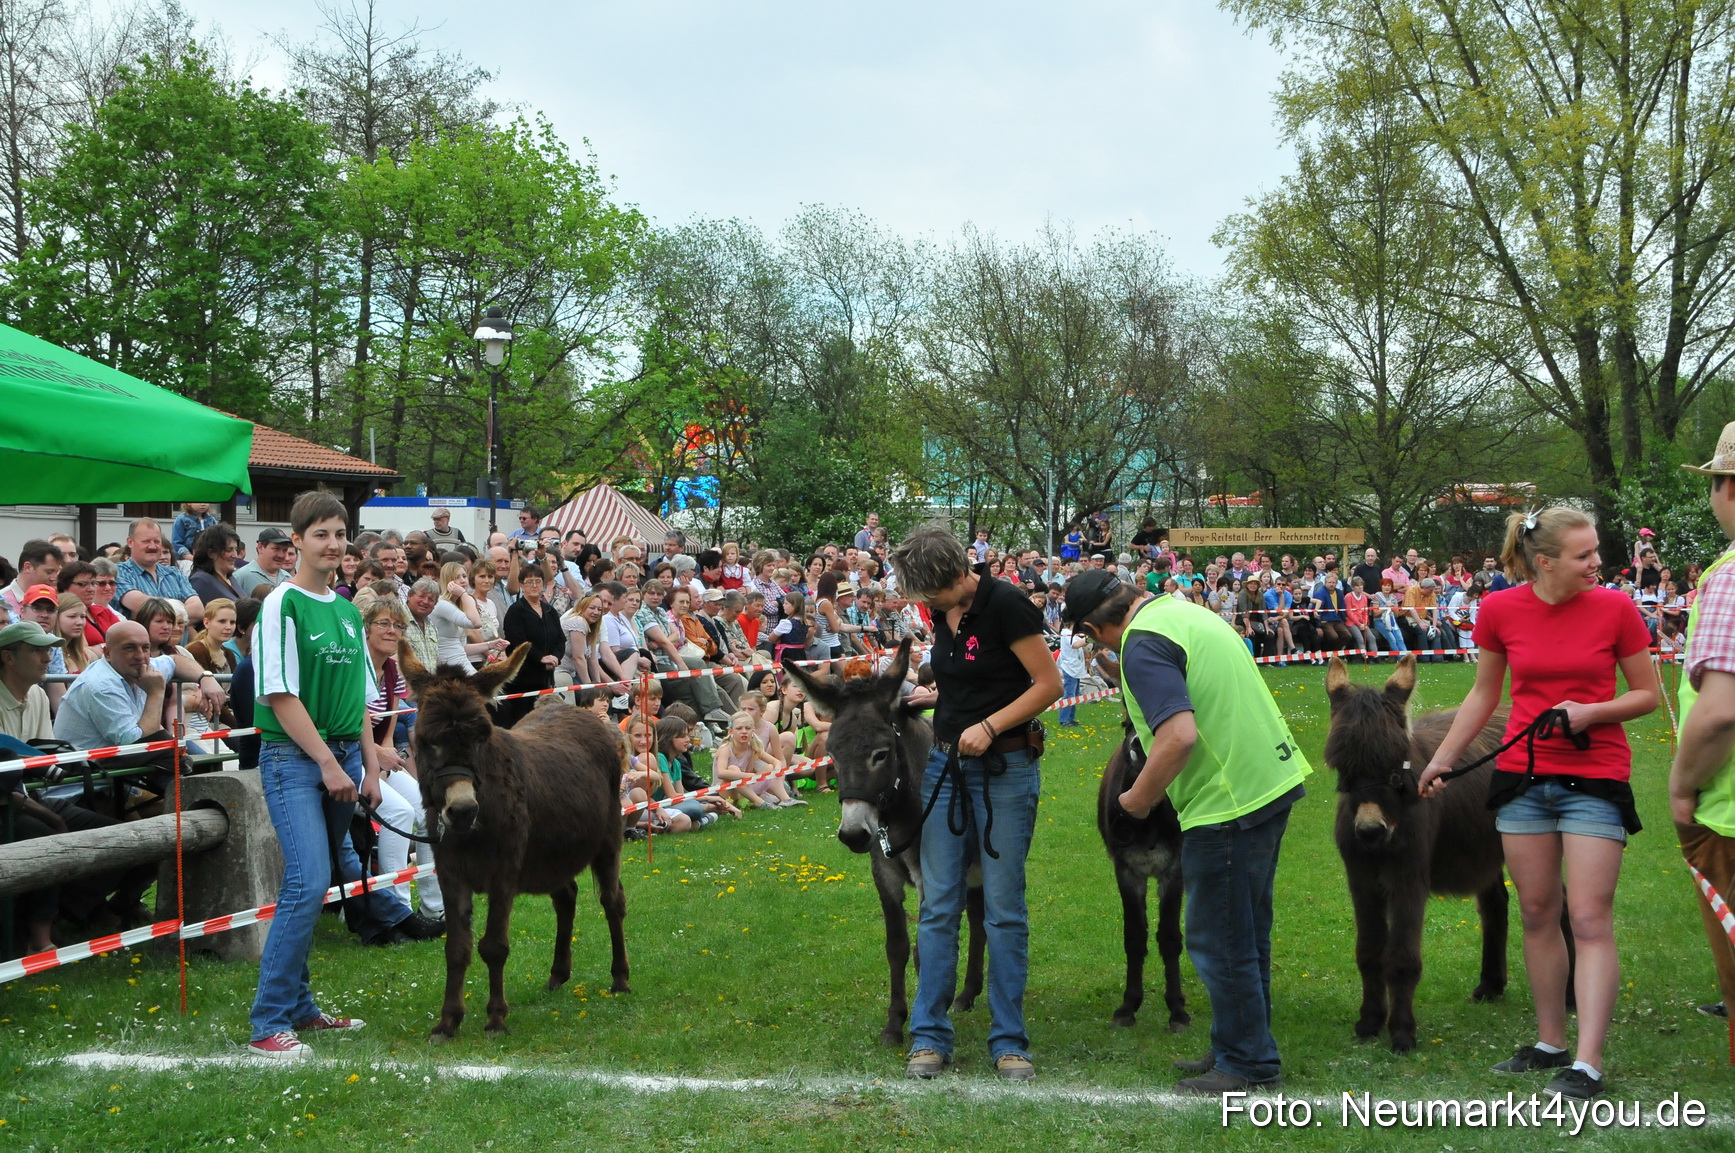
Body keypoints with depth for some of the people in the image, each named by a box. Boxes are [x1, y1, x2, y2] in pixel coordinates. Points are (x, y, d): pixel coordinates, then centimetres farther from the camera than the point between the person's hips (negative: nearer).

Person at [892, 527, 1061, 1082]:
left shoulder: (1005, 604, -15)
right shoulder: (942, 611, 6)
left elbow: (1049, 683, -14)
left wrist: (989, 726, -19)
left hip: (1005, 769, -6)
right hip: (946, 763, 6)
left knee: (1005, 906, 1)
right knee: (938, 904, 4)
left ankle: (1009, 1041, 10)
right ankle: (929, 1037, 10)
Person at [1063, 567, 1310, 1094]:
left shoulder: (1142, 645, -17)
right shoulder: (1187, 610, 12)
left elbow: (1181, 735, -27)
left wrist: (1135, 802, -15)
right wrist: (1146, 725, 31)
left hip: (1229, 802, -10)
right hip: (1274, 779, 10)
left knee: (1218, 940, 3)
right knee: (1246, 931, 20)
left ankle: (1248, 1065, 12)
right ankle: (1242, 1046, 31)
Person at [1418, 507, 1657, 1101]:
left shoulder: (1615, 608, -8)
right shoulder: (1500, 611, -2)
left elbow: (1647, 694, 1)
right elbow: (1484, 693, 12)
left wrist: (1589, 712, -16)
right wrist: (1443, 757, 9)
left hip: (1595, 778, -3)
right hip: (1523, 777, 3)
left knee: (1590, 920, -7)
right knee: (1537, 914, 11)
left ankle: (1587, 1065, -5)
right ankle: (1550, 1043, 24)